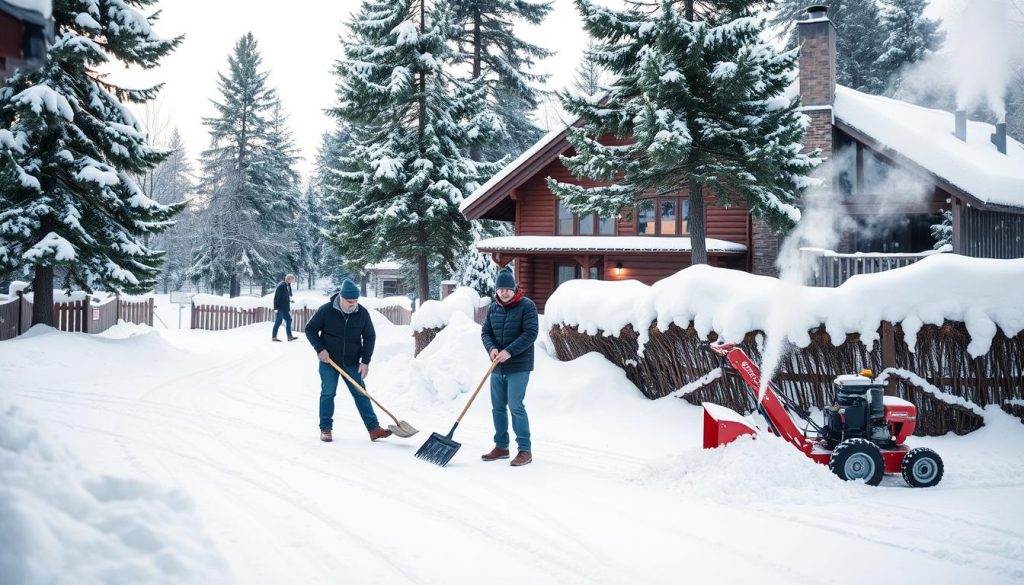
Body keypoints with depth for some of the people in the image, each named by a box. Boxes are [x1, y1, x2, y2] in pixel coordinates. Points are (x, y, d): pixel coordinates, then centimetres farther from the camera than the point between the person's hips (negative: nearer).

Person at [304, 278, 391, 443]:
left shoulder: (362, 313, -6)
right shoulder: (326, 310, -12)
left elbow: (369, 337, 2)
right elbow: (310, 329, -2)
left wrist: (365, 361, -4)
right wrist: (320, 349, -14)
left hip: (352, 363, 2)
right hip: (328, 362, -2)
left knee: (361, 394, 1)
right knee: (328, 393, 1)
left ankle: (373, 429, 1)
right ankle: (325, 429, 12)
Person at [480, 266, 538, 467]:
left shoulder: (527, 306, -8)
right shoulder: (493, 308, 9)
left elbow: (530, 334, -15)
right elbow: (485, 332, 10)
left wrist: (509, 351, -21)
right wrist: (491, 348, -11)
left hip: (518, 367, -6)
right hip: (497, 367, 6)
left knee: (516, 407, -10)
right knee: (498, 407, 10)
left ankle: (525, 450, -2)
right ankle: (501, 447, 23)